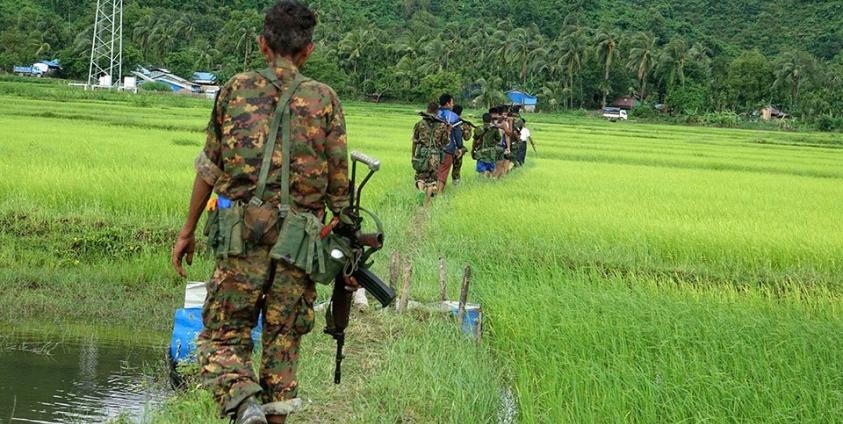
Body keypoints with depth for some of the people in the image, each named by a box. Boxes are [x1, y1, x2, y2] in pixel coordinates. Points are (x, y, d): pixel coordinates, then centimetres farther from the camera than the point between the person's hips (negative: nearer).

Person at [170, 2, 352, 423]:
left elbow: (209, 169, 7)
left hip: (243, 232, -1)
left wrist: (187, 230, 15)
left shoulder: (236, 89, 5)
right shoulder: (325, 99, 6)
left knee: (224, 332, 4)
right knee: (283, 337, 11)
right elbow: (339, 182, 5)